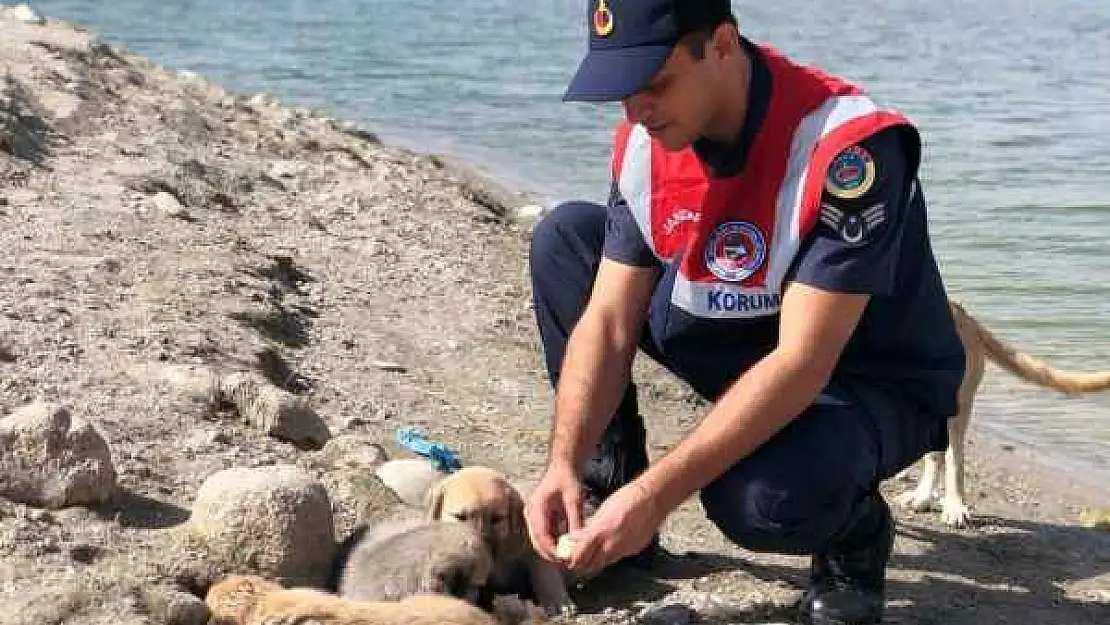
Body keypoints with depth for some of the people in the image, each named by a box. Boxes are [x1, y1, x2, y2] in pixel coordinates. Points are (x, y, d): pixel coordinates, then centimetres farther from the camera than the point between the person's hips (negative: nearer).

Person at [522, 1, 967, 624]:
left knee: (762, 501, -38)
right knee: (564, 238, -5)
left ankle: (857, 533, 1)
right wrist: (564, 464, -25)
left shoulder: (847, 148, -32)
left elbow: (802, 364, -35)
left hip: (869, 384, -7)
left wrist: (654, 494, -39)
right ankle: (604, 511, 2)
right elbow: (608, 324, -10)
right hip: (745, 351, 7)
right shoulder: (646, 139, -11)